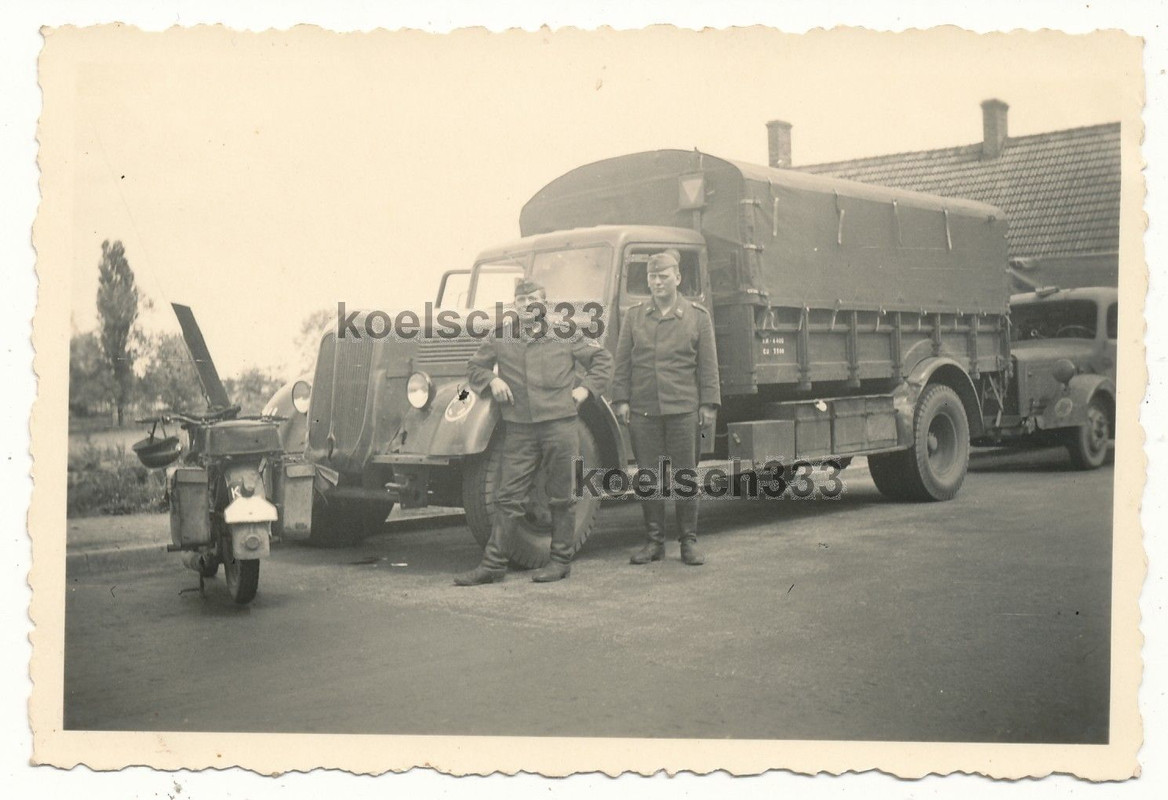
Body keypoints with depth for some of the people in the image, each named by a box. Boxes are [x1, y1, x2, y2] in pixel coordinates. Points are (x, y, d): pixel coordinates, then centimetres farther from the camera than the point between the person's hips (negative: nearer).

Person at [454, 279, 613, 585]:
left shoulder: (565, 337, 5)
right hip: (519, 430, 1)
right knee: (508, 497, 1)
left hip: (560, 425, -1)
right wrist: (492, 379, 1)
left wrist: (586, 388, 3)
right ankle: (493, 563, 5)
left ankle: (561, 560, 17)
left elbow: (603, 358, 13)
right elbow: (474, 367, 20)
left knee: (561, 497, 6)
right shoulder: (500, 340, 8)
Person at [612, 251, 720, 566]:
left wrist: (709, 404, -1)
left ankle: (689, 542, 12)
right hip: (643, 409, 2)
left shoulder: (698, 316, 5)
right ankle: (654, 541, 14)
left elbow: (707, 365, 5)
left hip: (683, 409, -1)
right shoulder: (633, 316, 9)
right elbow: (623, 362, 9)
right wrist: (621, 399, 2)